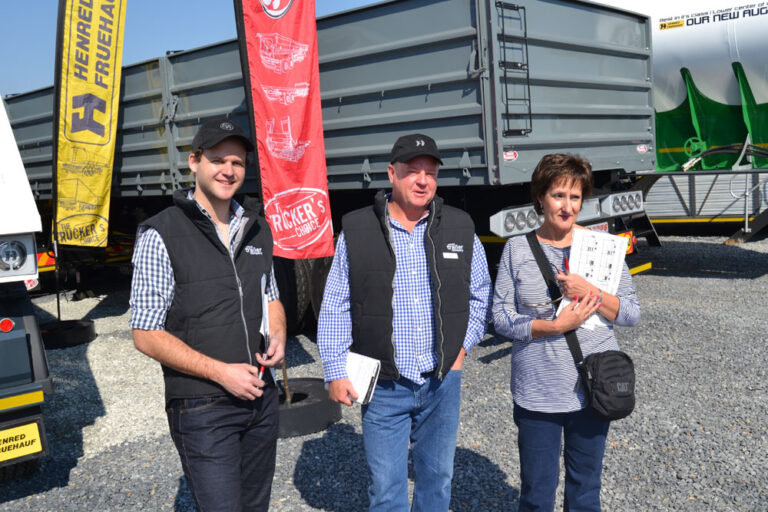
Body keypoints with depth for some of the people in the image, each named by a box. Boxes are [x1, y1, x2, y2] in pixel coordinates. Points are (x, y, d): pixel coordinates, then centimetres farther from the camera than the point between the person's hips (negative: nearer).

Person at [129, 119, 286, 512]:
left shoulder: (256, 229, 7)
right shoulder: (162, 235, -12)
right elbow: (146, 334, -12)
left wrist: (278, 336, -3)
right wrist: (221, 372, -18)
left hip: (261, 397, 6)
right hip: (202, 407, -6)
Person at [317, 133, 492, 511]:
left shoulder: (460, 229, 2)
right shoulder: (356, 231, -4)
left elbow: (480, 295, 12)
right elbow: (335, 309, -1)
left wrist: (462, 346, 3)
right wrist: (335, 371, -4)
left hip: (443, 382, 2)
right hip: (383, 385, -2)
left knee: (438, 478, 19)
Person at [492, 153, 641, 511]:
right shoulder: (517, 249, -3)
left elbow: (631, 313, -1)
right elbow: (501, 318, -5)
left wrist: (590, 291, -18)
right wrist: (556, 326, -18)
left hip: (592, 388, 1)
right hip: (537, 392, -1)